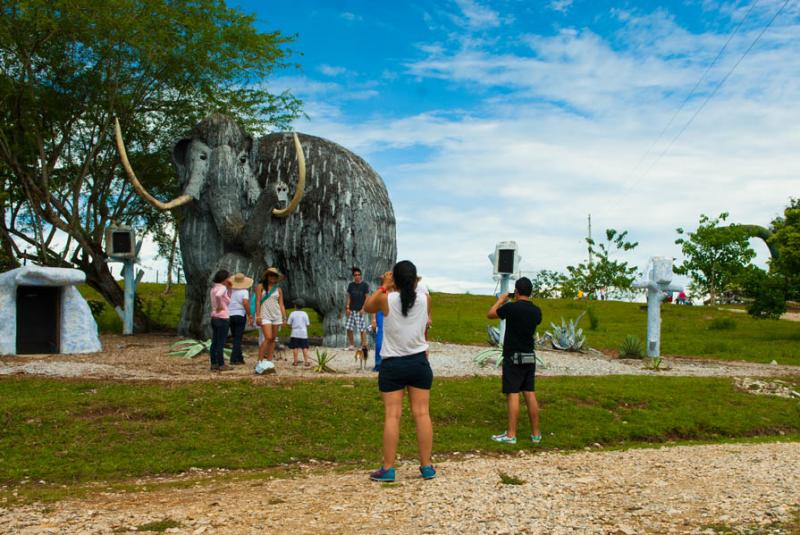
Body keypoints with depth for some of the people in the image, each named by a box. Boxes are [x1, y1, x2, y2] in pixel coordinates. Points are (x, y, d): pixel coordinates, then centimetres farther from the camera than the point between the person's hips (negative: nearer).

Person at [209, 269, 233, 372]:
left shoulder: (214, 288, 13)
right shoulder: (222, 288, -13)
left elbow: (227, 299, 24)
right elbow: (218, 295, -37)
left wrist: (229, 287, 15)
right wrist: (219, 306, -22)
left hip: (214, 317, 9)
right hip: (222, 318, -9)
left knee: (214, 343, 11)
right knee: (221, 343, -2)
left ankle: (214, 364, 15)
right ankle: (221, 365, 4)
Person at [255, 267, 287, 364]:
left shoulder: (278, 289, 12)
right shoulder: (260, 286, 3)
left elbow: (281, 305, 12)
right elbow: (258, 301, -2)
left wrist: (284, 318, 5)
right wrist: (257, 316, -10)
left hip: (276, 316, 4)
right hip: (265, 316, -4)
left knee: (273, 339, 4)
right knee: (268, 338, -16)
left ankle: (269, 361, 9)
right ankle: (259, 361, -12)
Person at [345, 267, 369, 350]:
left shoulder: (365, 285, -2)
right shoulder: (351, 285, 10)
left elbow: (367, 298, -3)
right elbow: (349, 297, 13)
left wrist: (363, 308, -11)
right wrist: (347, 307, 3)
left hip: (360, 310, -4)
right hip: (352, 310, 4)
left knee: (362, 329, -5)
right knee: (349, 328, 4)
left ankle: (364, 346, -1)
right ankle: (350, 345, 15)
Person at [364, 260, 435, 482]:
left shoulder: (386, 299, -11)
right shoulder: (425, 299, -3)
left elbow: (367, 307, 11)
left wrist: (383, 286, 15)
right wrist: (409, 285, 22)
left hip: (392, 364, -2)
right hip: (419, 362, 2)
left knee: (392, 415, 0)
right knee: (422, 413, 6)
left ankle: (388, 469, 4)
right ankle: (426, 466, 13)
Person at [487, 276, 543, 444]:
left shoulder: (511, 307, -15)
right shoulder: (536, 311, 2)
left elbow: (490, 314, -1)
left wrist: (500, 300, 14)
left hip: (513, 357, -5)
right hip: (529, 357, 5)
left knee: (513, 394, -4)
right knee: (530, 394, 9)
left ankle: (511, 435, -3)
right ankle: (535, 433, 13)